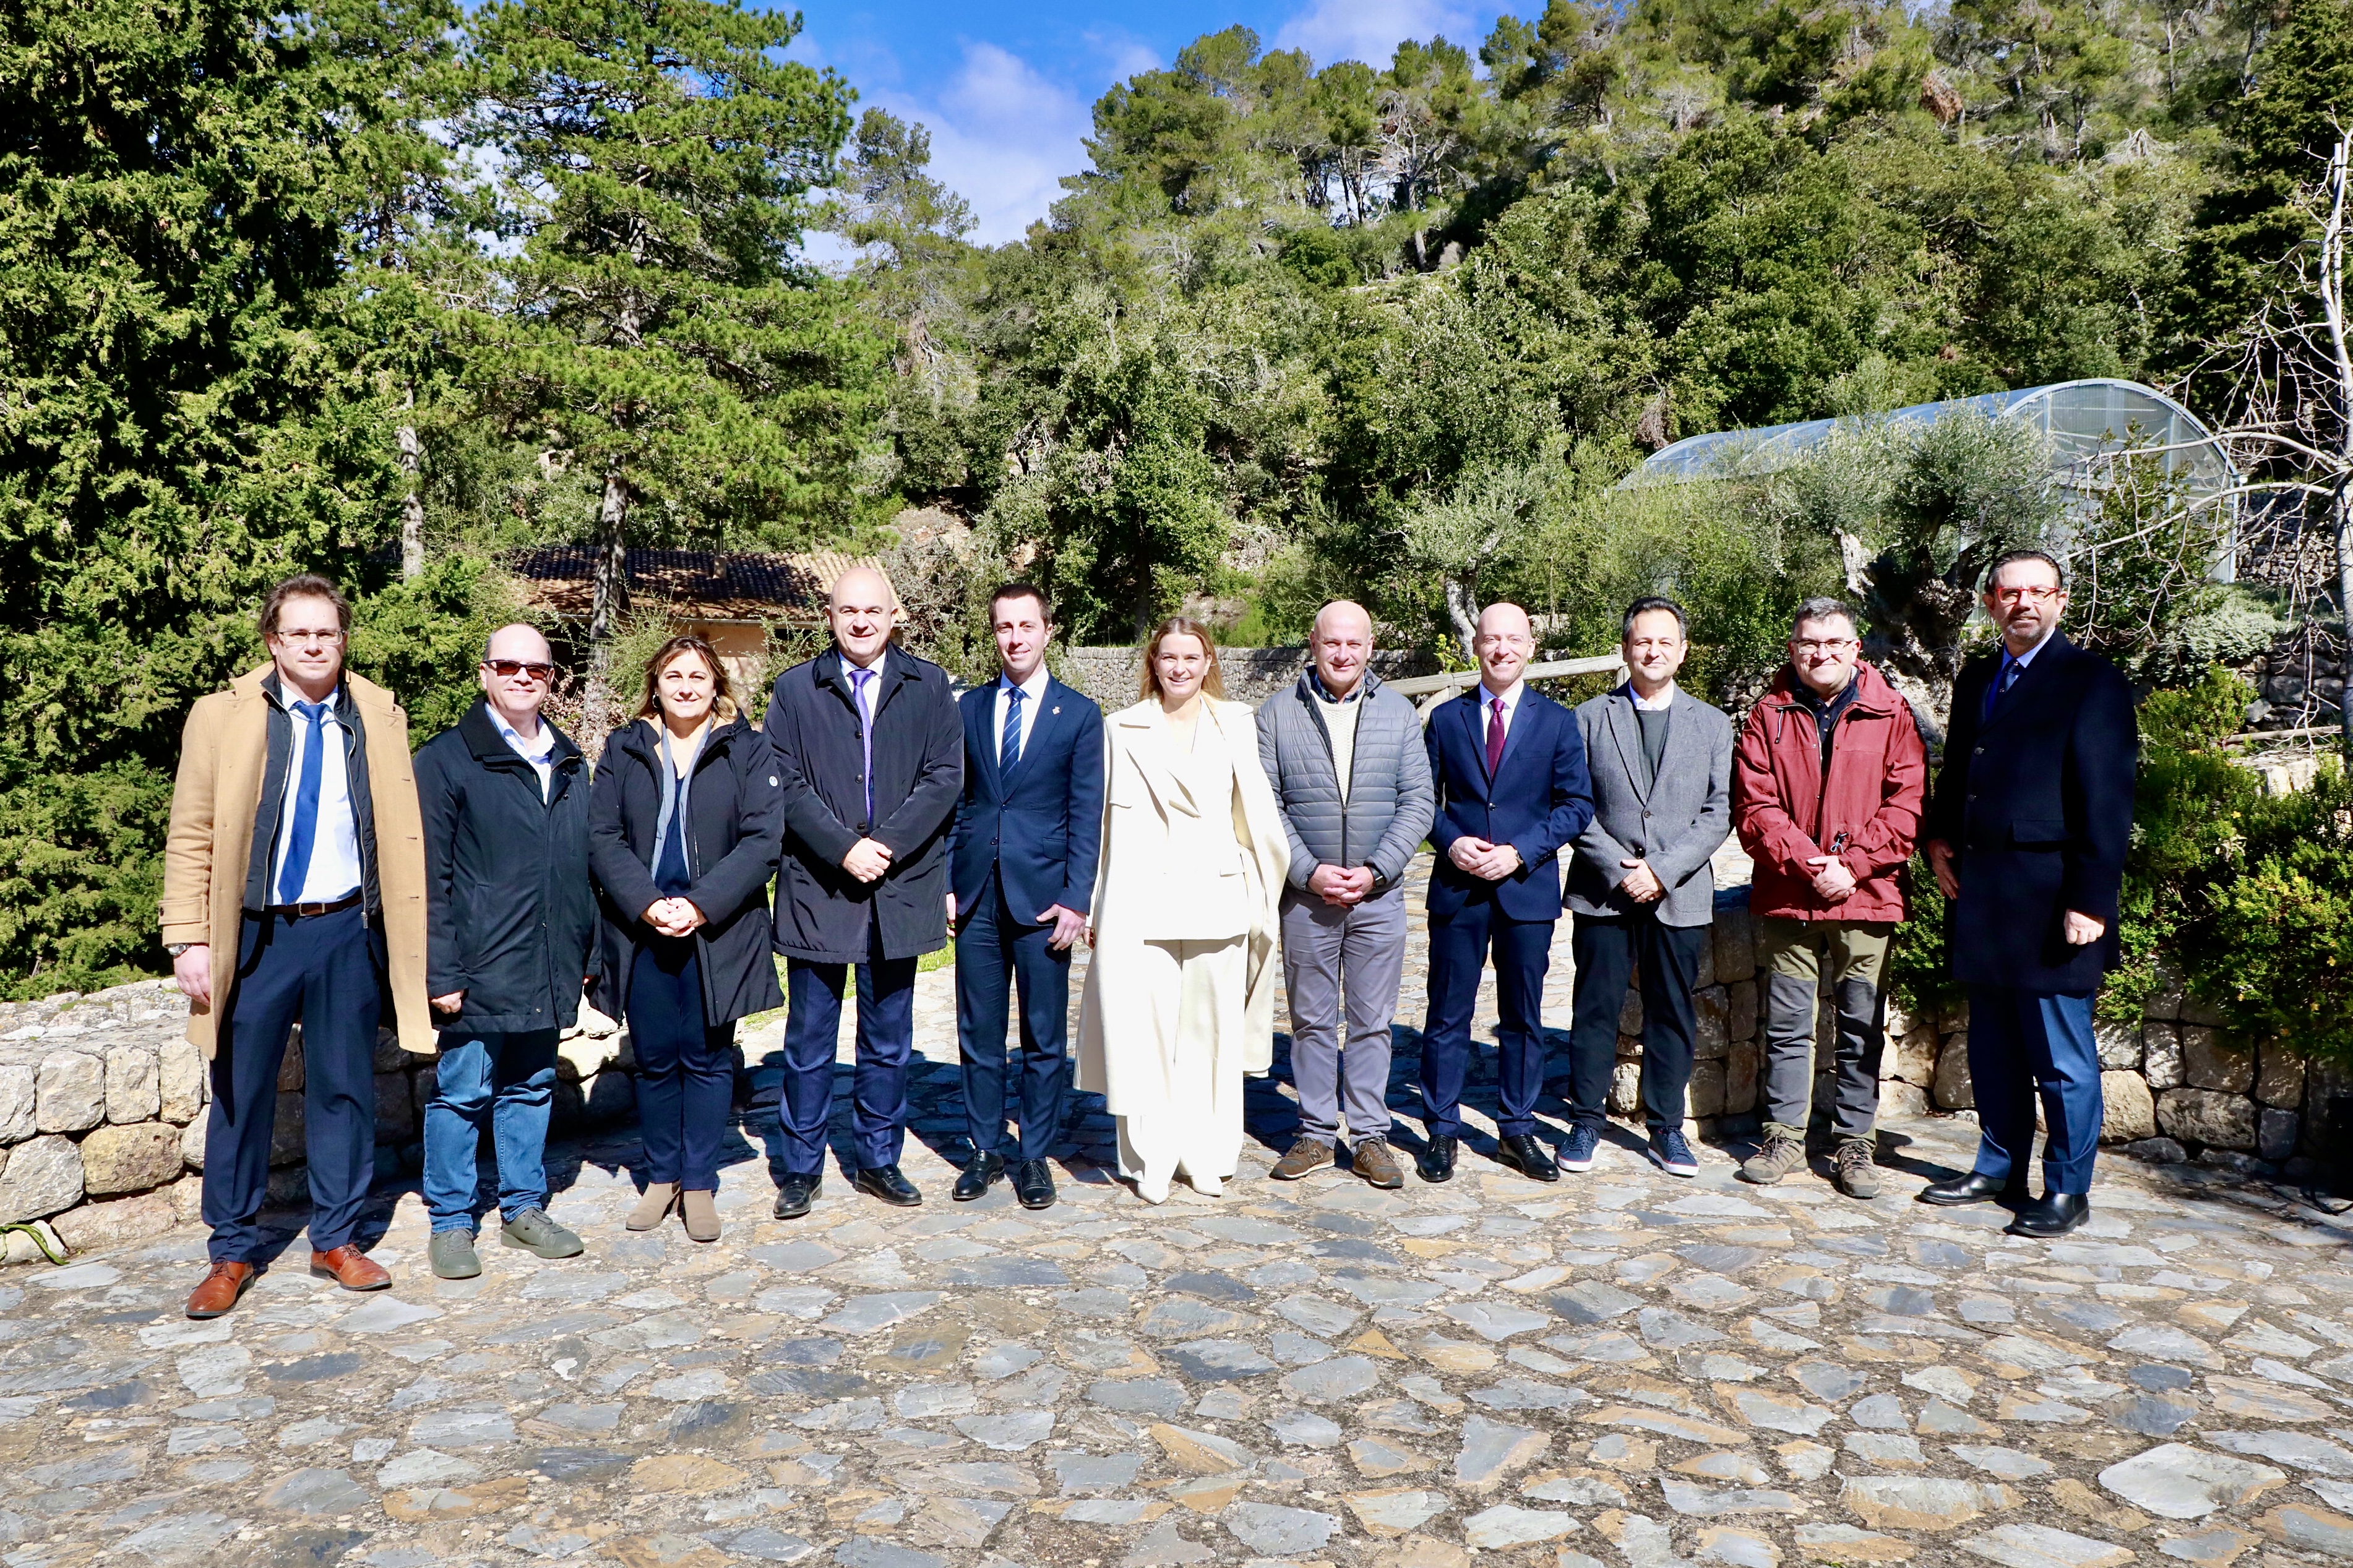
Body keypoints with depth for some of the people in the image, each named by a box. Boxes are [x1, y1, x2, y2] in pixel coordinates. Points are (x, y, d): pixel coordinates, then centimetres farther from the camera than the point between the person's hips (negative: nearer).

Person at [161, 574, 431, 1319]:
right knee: (241, 1093, 7)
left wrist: (410, 935, 0)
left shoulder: (379, 717, 4)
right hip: (257, 933, -1)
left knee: (345, 1089, 9)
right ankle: (233, 1250, 23)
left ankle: (336, 1240, 23)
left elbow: (404, 833, 5)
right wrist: (189, 940, -6)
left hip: (348, 931, 1)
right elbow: (190, 837, 0)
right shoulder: (223, 717, 0)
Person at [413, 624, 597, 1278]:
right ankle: (450, 1223, 17)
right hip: (479, 968, -5)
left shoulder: (570, 764, 13)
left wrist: (583, 953, 12)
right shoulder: (447, 759, -5)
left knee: (532, 1088, 14)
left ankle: (524, 1208, 26)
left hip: (548, 972, 5)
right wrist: (440, 971, -13)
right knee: (462, 1091, 3)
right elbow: (428, 875, -8)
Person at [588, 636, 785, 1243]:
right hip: (641, 934, 2)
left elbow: (762, 840, -7)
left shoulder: (748, 750, 1)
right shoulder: (623, 750, 8)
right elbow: (604, 837, 0)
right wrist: (647, 904, -14)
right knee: (655, 1059, 10)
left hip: (716, 934, -2)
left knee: (707, 1059, 5)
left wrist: (701, 905, -16)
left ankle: (699, 1184, 17)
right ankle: (661, 1177, 25)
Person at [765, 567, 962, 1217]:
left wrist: (886, 845, -14)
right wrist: (844, 848, -15)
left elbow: (945, 777, -3)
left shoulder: (929, 686, 5)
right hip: (817, 889, -1)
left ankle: (878, 1159, 25)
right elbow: (787, 785, -3)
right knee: (809, 1041, 7)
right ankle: (802, 1168, 20)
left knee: (889, 1041, 11)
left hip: (901, 889, 1)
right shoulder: (795, 689, 4)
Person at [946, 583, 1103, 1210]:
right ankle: (986, 1151, 23)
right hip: (977, 895, 2)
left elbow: (1086, 815, -2)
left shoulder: (1080, 713, 1)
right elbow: (952, 800, 10)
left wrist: (1076, 900, -9)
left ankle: (1035, 1157, 19)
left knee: (1045, 1038, 6)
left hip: (1042, 898, -2)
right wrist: (944, 883, 2)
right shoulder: (969, 707, 9)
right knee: (979, 1034, 9)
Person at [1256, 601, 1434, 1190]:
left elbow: (1417, 802, 1)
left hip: (1379, 893, 1)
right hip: (1305, 895, 0)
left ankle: (1370, 1137, 17)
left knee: (1373, 1021, 6)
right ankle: (1315, 1134, 19)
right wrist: (1309, 872, -12)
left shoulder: (1399, 713, 5)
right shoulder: (1276, 714, 1)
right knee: (1311, 1020, 8)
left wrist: (1374, 870, -10)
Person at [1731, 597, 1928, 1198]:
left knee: (1862, 1027, 5)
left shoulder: (1890, 714, 3)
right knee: (1787, 1024, 8)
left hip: (1866, 898, -1)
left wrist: (1851, 866, -11)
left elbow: (1907, 805, -2)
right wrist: (1807, 864, -13)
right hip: (1786, 897, 1)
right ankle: (1785, 1136, 18)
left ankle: (1854, 1143, 17)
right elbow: (1755, 808, -1)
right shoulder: (1768, 716, 6)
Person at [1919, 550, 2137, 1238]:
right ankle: (1999, 1168, 29)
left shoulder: (2092, 682, -6)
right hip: (1981, 899, 7)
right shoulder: (1976, 679, 16)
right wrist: (1939, 838, 7)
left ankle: (2068, 1190, 15)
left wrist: (2090, 902, -16)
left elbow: (2106, 803, -11)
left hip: (2050, 905, -7)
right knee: (1993, 1051, 16)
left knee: (2063, 1059, 3)